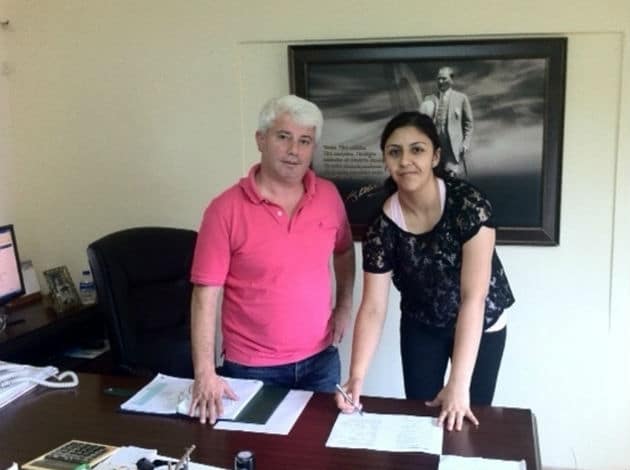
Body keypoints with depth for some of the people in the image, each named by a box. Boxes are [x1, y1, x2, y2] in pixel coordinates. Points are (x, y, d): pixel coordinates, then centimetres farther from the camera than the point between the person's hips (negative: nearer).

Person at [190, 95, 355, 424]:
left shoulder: (328, 196, -2)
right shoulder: (226, 210, -15)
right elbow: (205, 295, -16)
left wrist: (344, 305, 7)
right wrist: (205, 373, -22)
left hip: (320, 360, 4)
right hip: (252, 367, -3)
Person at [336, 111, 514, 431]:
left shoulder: (468, 204, -29)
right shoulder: (382, 226, -20)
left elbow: (473, 297, -31)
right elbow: (373, 308, -18)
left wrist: (459, 384, -33)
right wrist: (356, 377, -32)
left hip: (481, 327, -2)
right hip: (421, 328, 2)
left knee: (465, 422, 7)